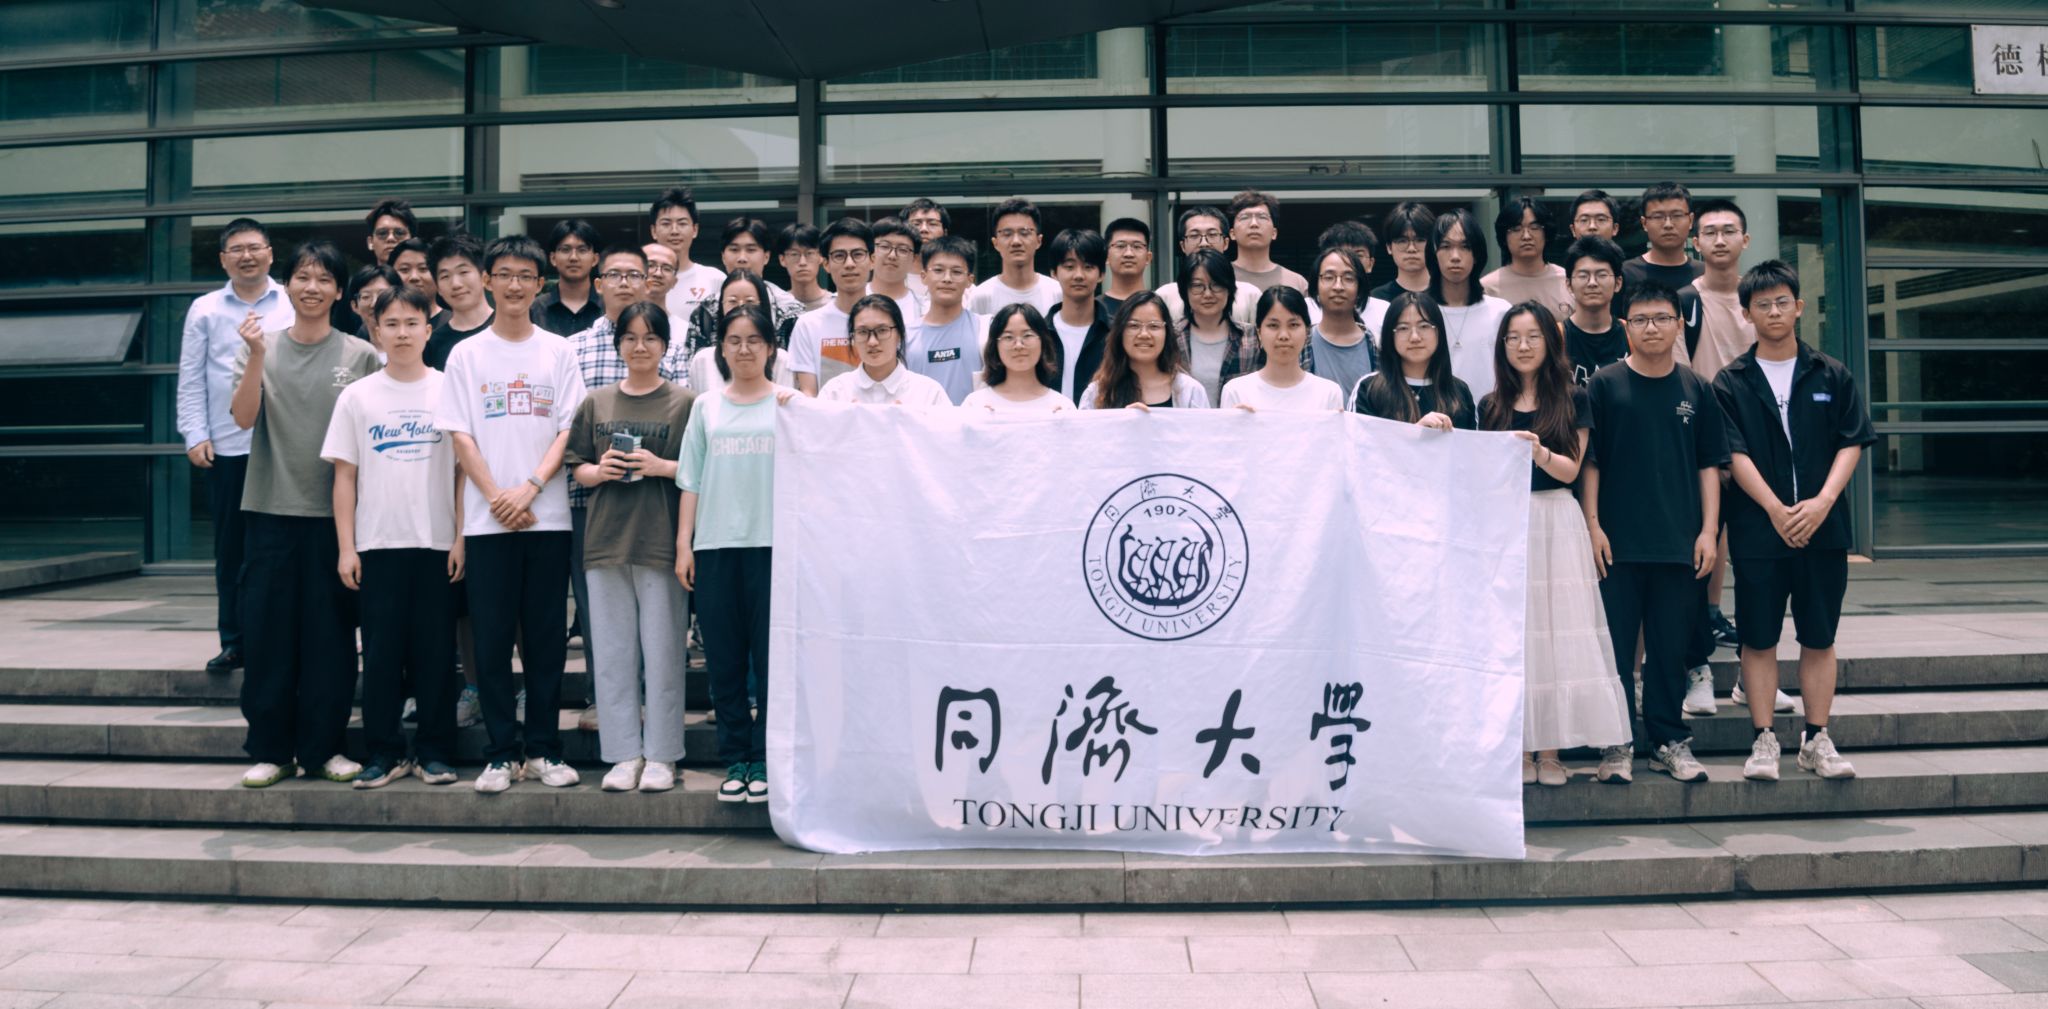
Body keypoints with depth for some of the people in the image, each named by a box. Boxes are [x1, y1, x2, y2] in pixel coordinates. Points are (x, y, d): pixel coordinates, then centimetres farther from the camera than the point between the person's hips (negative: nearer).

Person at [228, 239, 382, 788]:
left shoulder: (360, 356, 2)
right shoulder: (262, 347, 5)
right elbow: (244, 418, -7)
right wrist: (257, 357, -18)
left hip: (334, 510, -1)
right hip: (272, 507, 1)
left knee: (331, 633, 4)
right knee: (268, 629, 3)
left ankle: (323, 745, 16)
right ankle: (271, 748, 14)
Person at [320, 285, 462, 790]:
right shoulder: (356, 396, 5)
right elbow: (344, 476, 5)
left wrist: (462, 538, -4)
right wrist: (346, 547, 0)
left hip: (437, 543, -1)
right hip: (376, 544, 1)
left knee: (436, 650, 4)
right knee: (380, 651, 4)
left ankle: (434, 751, 13)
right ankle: (384, 752, 14)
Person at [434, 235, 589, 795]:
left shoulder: (559, 351, 7)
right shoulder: (466, 354, 7)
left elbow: (568, 430, 2)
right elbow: (460, 436, 3)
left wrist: (530, 487, -12)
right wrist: (497, 497, -8)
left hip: (547, 515, 0)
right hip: (487, 518, 0)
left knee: (545, 638, 4)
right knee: (492, 639, 1)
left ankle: (543, 749, 13)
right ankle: (502, 753, 9)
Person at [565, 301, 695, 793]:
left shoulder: (685, 403, 2)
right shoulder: (596, 404, 12)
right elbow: (576, 468, 15)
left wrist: (663, 467, -15)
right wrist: (600, 471, -5)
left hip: (662, 541, -3)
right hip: (606, 541, 4)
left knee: (661, 650, 0)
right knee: (612, 651, 6)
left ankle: (660, 755, 10)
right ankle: (623, 753, 15)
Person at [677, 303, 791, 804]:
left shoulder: (790, 403, 7)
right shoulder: (706, 407, 14)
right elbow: (691, 479, 12)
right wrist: (683, 544, 6)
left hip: (772, 542, -2)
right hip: (715, 544, 2)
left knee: (773, 655, -2)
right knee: (723, 659, 4)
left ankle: (765, 759, 8)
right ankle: (734, 759, 14)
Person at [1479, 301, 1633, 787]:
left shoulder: (1572, 400, 6)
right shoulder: (1491, 406, 12)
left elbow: (1570, 469, -4)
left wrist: (1538, 452, -21)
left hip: (1555, 522, -2)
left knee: (1557, 629, -4)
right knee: (1510, 632, -1)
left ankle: (1551, 750, 2)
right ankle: (1519, 747, 6)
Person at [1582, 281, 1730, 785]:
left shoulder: (1695, 390, 8)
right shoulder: (1604, 385, 1)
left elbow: (1709, 464, 10)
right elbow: (1588, 461, 0)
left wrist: (1709, 530, 3)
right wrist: (1592, 526, -6)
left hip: (1678, 543, 2)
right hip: (1617, 544, -2)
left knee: (1670, 648, 8)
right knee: (1615, 647, 2)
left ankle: (1670, 742, 18)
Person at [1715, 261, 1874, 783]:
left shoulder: (1831, 376, 9)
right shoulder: (1731, 382, 3)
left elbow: (1852, 443, 3)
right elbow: (1734, 453, -4)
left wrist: (1821, 503, -11)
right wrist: (1776, 510, -14)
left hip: (1822, 526, 2)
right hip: (1757, 529, -1)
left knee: (1820, 637, 6)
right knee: (1759, 638, 2)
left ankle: (1816, 739, 15)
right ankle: (1763, 740, 9)